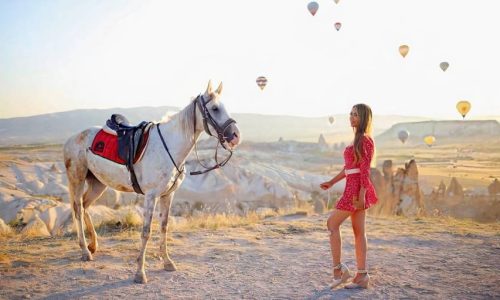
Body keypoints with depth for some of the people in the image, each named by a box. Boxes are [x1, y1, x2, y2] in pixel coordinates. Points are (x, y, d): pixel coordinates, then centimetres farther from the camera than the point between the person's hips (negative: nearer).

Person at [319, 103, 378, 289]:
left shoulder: (365, 140, -10)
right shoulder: (358, 140, 18)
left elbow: (365, 169, -16)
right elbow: (349, 168, 22)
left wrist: (361, 194, -20)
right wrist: (331, 182, 20)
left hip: (357, 188, -10)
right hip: (354, 188, 10)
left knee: (332, 224, -4)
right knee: (358, 231, 8)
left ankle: (338, 268, 2)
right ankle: (362, 275, 12)